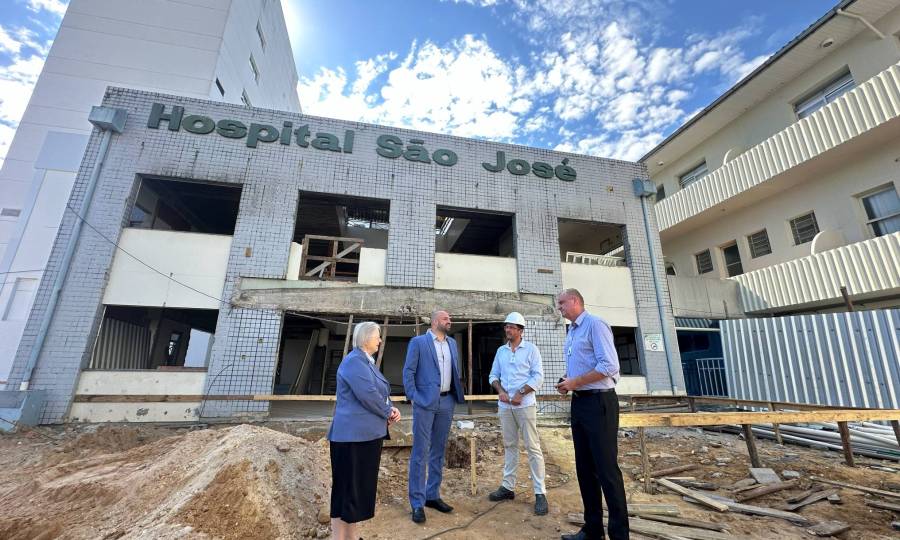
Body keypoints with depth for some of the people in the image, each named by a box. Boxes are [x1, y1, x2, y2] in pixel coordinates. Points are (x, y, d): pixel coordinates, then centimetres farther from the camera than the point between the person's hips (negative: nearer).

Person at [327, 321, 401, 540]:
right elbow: (368, 395, -24)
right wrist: (388, 413, -9)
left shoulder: (367, 361, 14)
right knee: (347, 488, 2)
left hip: (368, 433, 10)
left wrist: (390, 410, -3)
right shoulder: (354, 361, -17)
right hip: (353, 435, -10)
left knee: (362, 486, 18)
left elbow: (381, 392, 16)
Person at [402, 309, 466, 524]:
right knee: (420, 452, 0)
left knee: (438, 451, 15)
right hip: (425, 402, -6)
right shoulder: (418, 342, -5)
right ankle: (417, 503, 12)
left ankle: (433, 495, 29)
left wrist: (456, 395, 10)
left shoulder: (452, 343, 12)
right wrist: (413, 397, -12)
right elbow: (408, 371, -7)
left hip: (446, 402, 6)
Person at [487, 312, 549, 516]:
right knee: (509, 445, 13)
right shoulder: (501, 351, 10)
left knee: (533, 447, -2)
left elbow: (538, 376, -9)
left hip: (525, 404, -4)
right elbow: (493, 375, 12)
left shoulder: (530, 349, -3)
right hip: (504, 405, 5)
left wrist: (520, 394, -14)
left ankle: (540, 493, 7)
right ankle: (508, 486, 24)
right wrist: (500, 391, -6)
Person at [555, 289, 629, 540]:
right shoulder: (571, 332, 15)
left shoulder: (595, 324, -12)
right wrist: (565, 381, 4)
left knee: (606, 468, -1)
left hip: (599, 402, -9)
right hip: (579, 403, 9)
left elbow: (609, 366, -20)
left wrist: (575, 382, -15)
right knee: (584, 468, 15)